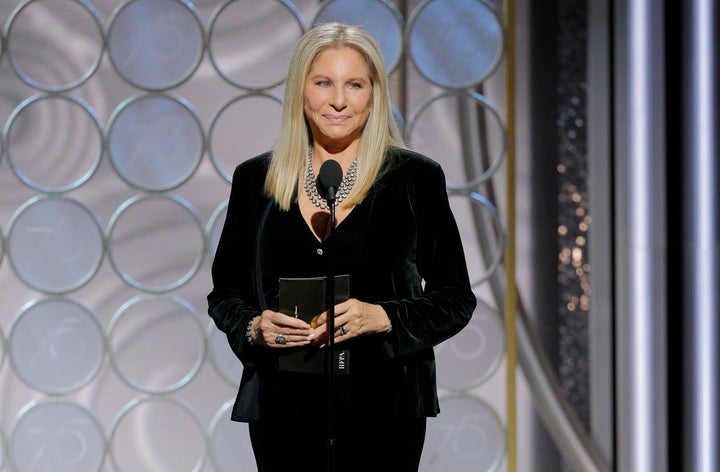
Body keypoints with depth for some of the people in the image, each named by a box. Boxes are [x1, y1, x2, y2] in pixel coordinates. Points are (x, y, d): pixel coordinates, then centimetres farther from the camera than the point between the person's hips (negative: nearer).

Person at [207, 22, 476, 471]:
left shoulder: (415, 178, 2)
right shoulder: (256, 179, 8)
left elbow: (456, 299, 3)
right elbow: (224, 292, 14)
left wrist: (381, 318, -13)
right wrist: (253, 328, -7)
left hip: (380, 407, -2)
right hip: (284, 405, 2)